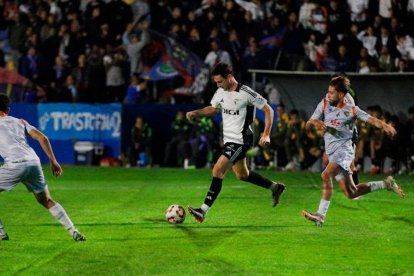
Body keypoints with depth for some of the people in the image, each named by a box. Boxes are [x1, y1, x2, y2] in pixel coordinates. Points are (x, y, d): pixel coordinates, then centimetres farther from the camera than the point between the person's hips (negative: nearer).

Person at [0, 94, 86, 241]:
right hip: (34, 161, 5)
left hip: (15, 163, -5)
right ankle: (74, 232, 9)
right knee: (47, 201, 17)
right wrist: (53, 161, 18)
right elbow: (42, 138, 16)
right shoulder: (20, 122, 25)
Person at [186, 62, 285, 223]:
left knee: (217, 170, -18)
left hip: (241, 140, -9)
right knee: (242, 175, 20)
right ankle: (275, 187, 40)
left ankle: (203, 211, -20)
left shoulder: (245, 93, -18)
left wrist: (266, 134, -17)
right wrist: (196, 113, 3)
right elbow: (213, 108, 21)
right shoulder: (221, 92, 3)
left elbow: (268, 110, -11)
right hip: (229, 139, 9)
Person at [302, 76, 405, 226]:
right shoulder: (324, 104, 7)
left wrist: (385, 126, -28)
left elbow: (371, 119, -7)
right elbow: (307, 126, 8)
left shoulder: (352, 110, -2)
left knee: (326, 175, -30)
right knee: (351, 193, 10)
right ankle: (386, 184, 28)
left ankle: (320, 215, -30)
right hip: (332, 152, 6)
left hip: (344, 149, -6)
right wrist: (314, 122, -16)